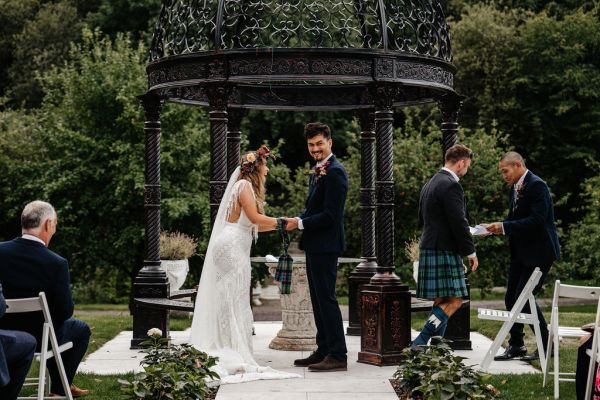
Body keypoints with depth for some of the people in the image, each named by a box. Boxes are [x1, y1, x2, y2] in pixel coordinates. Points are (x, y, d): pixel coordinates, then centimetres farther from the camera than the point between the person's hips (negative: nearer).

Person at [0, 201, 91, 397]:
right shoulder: (57, 263, -24)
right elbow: (65, 310, -18)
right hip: (39, 337, -5)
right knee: (82, 329, 26)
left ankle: (60, 385, 46)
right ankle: (60, 388, 28)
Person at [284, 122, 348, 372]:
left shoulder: (334, 172, -15)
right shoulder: (317, 172, 17)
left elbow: (331, 214, -21)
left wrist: (300, 223, -16)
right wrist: (297, 219, 3)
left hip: (325, 245, -10)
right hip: (315, 245, 10)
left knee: (326, 298, -8)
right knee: (318, 300, 14)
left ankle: (338, 356, -4)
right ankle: (324, 351, 22)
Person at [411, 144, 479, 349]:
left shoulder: (430, 184, 17)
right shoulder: (451, 186, -14)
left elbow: (422, 219, 24)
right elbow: (459, 222, -18)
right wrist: (470, 251, -11)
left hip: (429, 247, 10)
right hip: (444, 250, -10)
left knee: (441, 301, 13)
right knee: (453, 301, -9)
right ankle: (419, 343, -14)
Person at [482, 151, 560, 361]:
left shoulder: (537, 185, -17)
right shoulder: (515, 188, 12)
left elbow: (537, 220, -25)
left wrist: (504, 227, -24)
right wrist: (495, 227, -1)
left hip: (538, 252, -9)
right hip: (520, 252, 9)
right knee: (511, 298, 10)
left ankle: (546, 346, 2)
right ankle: (516, 346, 21)